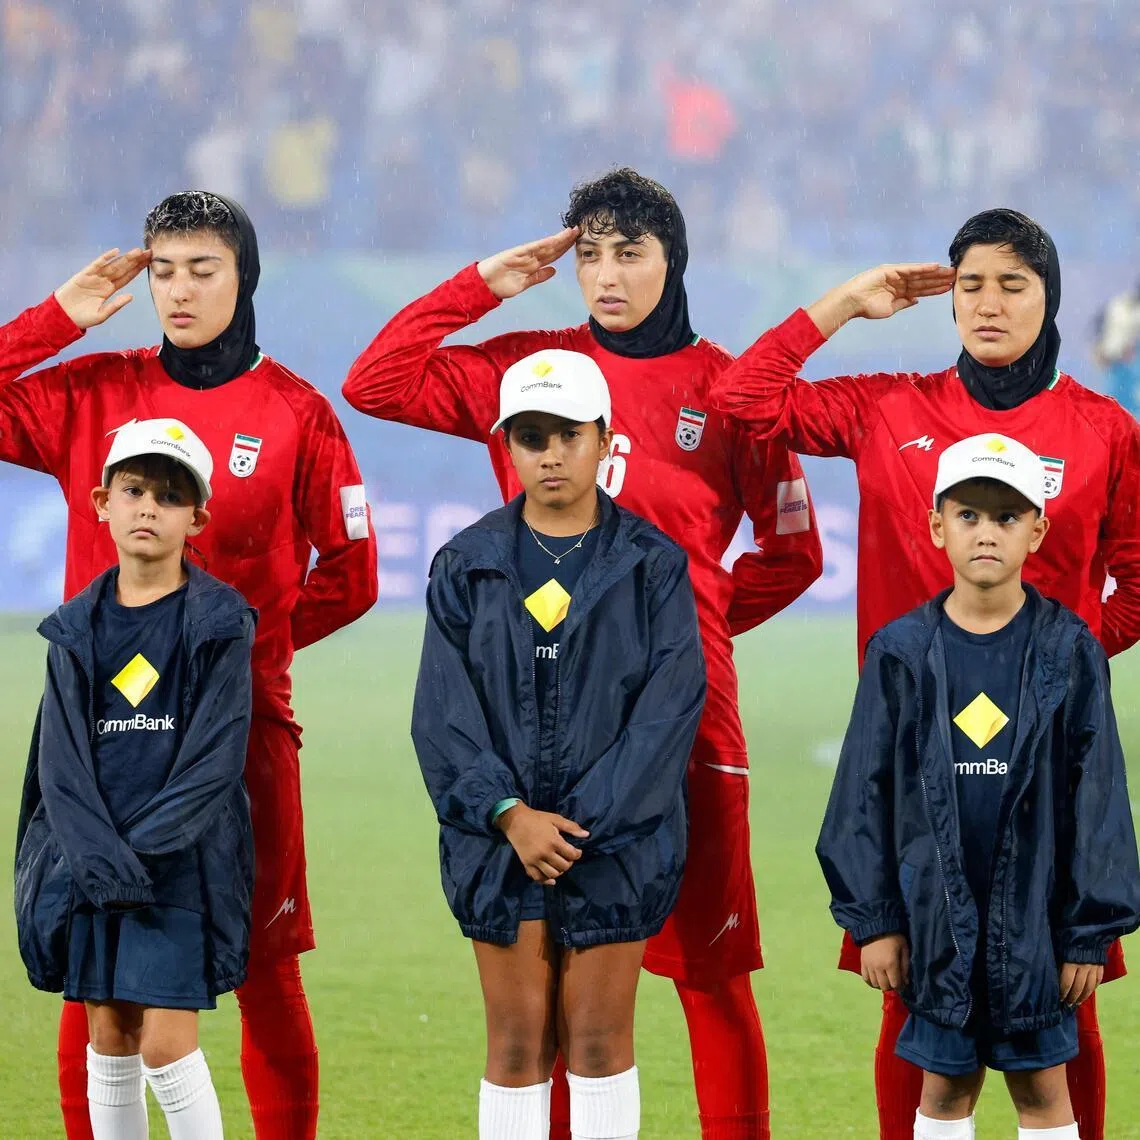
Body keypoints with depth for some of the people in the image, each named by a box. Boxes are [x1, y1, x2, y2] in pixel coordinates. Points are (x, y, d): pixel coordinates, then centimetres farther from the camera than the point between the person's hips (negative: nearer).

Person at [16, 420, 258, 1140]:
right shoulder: (78, 628, 8)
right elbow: (61, 760, 1)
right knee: (109, 1046, 7)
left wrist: (141, 849, -17)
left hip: (182, 863, -4)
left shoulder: (220, 623, -3)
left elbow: (214, 760, -9)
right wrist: (99, 856, -14)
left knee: (167, 1046, -10)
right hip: (90, 864, 4)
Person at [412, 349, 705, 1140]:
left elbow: (670, 705, -7)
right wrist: (509, 814, -15)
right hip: (501, 838, 1)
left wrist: (584, 822, -15)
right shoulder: (468, 566, 5)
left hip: (617, 838, -1)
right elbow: (443, 711, -1)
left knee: (599, 1038, 3)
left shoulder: (652, 565, 1)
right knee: (517, 1043, 4)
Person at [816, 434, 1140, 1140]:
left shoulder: (1069, 653, -3)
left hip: (1035, 915, -1)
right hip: (936, 915, 1)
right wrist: (872, 920, -1)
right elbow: (866, 791, 3)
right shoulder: (903, 652, 0)